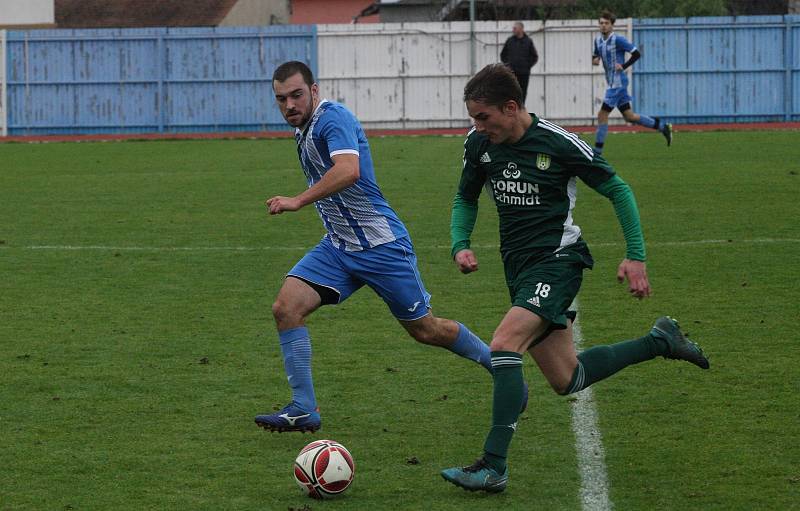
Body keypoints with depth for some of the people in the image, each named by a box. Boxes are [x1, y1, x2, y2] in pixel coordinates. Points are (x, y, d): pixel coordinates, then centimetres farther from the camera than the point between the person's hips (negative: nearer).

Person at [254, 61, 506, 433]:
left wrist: (298, 201, -40)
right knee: (286, 307, -12)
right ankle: (303, 409, -9)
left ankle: (497, 363, 28)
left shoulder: (333, 117, -19)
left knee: (424, 329, 4)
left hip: (381, 245, -8)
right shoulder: (303, 128, 9)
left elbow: (349, 170, -37)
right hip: (337, 246, 8)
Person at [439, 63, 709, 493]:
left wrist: (635, 257, -8)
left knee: (503, 344, -27)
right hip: (519, 266, 7)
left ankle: (494, 466, -26)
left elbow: (617, 190, -4)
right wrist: (460, 245, -1)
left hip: (556, 259, -7)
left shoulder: (558, 143, -14)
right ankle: (659, 342, 31)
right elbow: (465, 199, 18)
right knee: (567, 380, 11)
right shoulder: (478, 144, 1)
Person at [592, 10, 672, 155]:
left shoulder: (618, 40, -13)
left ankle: (597, 151, -1)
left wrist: (623, 66, -17)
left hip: (618, 83, -9)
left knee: (602, 115, -8)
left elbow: (636, 54, -12)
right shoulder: (598, 40, 10)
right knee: (629, 117, 12)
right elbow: (596, 55, 24)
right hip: (612, 83, 9)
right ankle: (663, 127, 24)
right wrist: (594, 60, 2)